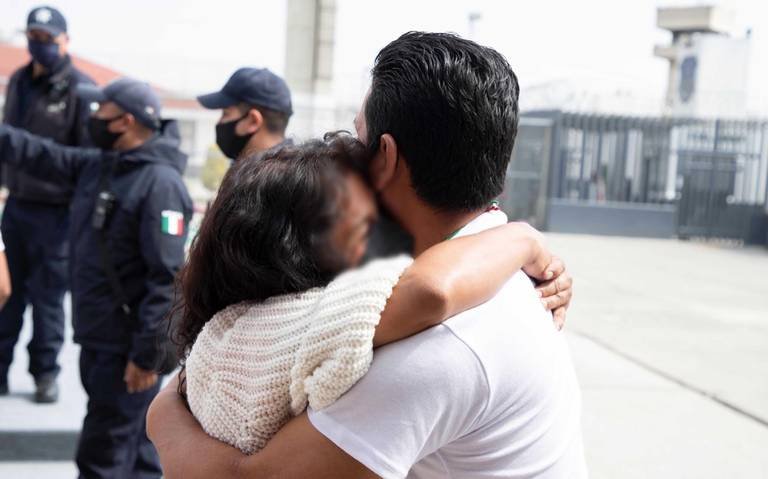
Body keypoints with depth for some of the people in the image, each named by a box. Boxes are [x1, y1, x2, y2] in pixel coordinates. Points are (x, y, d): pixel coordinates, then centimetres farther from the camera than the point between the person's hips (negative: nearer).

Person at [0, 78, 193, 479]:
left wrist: (147, 353, -24)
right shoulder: (96, 165, 9)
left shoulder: (160, 183, -19)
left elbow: (168, 277, -23)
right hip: (98, 337, 9)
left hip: (128, 346, -9)